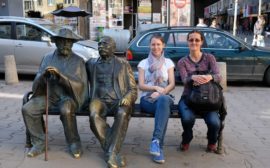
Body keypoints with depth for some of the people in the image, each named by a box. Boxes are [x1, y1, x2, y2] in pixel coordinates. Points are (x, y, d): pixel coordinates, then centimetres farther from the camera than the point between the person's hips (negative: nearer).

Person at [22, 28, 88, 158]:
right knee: (27, 109, -19)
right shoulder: (47, 58, 10)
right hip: (49, 96, 4)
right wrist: (44, 75, -18)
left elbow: (80, 84, -10)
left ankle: (74, 143, -11)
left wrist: (60, 75, -22)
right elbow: (37, 82, 6)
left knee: (66, 110, -35)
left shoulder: (78, 61, 1)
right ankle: (39, 142, -2)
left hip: (68, 96, -3)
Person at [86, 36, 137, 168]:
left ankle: (112, 153, -33)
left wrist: (126, 98, -12)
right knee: (94, 116, -34)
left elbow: (133, 89, 9)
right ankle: (114, 152, -24)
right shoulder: (91, 64, 19)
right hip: (100, 100, 1)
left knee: (122, 114, -36)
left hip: (118, 101, -1)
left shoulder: (123, 64, 12)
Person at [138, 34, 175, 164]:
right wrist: (156, 87, -17)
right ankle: (159, 147, -39)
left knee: (163, 99, -40)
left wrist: (161, 92, -16)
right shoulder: (143, 63, 11)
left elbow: (172, 84, 4)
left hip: (164, 97, 1)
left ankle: (156, 141, -44)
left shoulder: (168, 62, 14)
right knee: (164, 106, -37)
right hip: (147, 99, -1)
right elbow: (141, 85, 1)